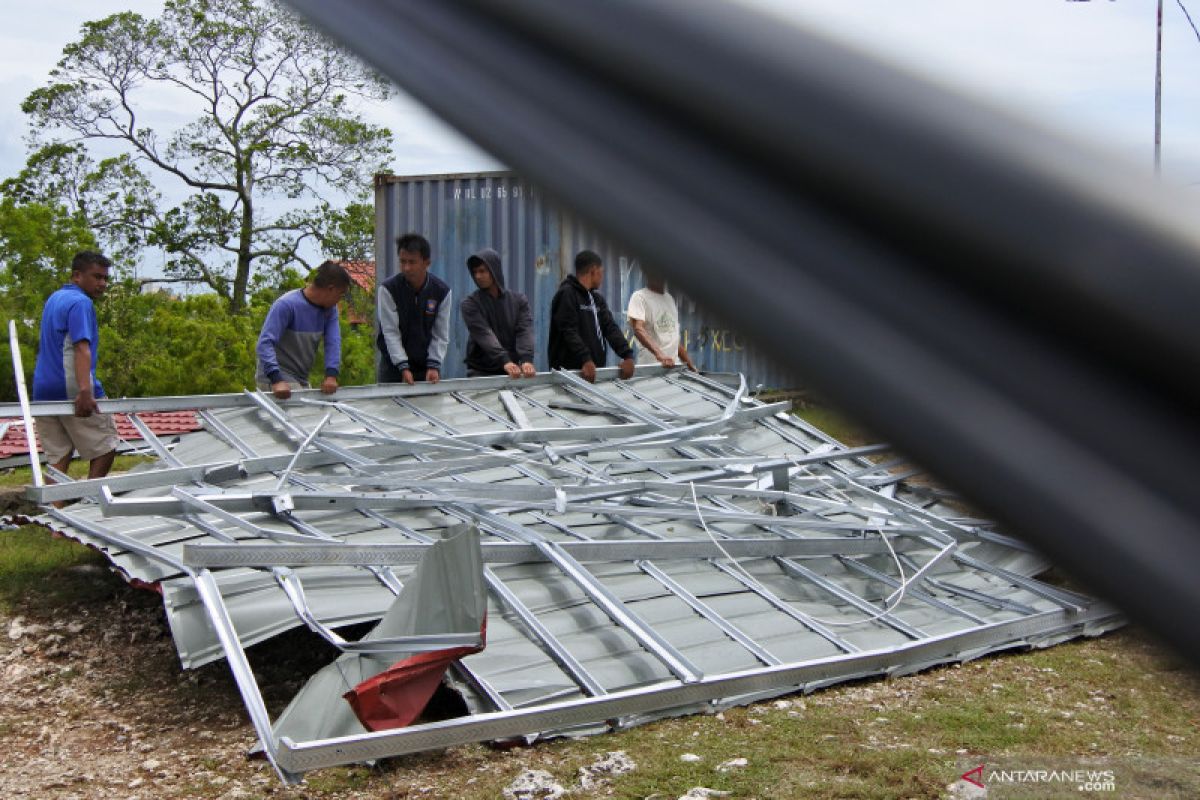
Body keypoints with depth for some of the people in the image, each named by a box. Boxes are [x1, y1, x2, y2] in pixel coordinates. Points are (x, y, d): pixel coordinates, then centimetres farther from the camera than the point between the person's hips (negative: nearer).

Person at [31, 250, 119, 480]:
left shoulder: (53, 299, 20)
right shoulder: (81, 303, -10)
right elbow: (81, 348, -24)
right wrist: (84, 391, -35)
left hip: (44, 390, 8)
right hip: (71, 390, -8)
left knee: (57, 459, 5)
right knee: (105, 446, 5)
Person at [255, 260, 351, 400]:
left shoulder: (330, 309, 2)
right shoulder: (286, 305, -20)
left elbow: (333, 342, -7)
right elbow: (265, 343, -26)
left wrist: (331, 375, -25)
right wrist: (276, 380, -39)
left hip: (301, 379, 7)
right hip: (276, 378, -7)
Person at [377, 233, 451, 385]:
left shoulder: (442, 291, -6)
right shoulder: (388, 289, -12)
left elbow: (440, 334, -5)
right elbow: (390, 331, -15)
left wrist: (434, 365, -16)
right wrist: (403, 367, -23)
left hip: (426, 364, 2)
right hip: (394, 365, -2)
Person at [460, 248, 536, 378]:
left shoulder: (518, 300, 5)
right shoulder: (471, 304, -4)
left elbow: (524, 331, -9)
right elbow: (484, 335, -18)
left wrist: (526, 360, -28)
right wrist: (505, 361, -33)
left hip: (513, 371, 2)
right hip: (480, 372, -2)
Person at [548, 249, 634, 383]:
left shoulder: (597, 298, 19)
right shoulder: (566, 294, -7)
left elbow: (610, 328, 9)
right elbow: (569, 332, -18)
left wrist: (627, 355, -7)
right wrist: (585, 360, -31)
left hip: (596, 370, 8)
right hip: (571, 371, -8)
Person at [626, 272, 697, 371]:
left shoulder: (670, 299, 17)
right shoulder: (639, 297, -4)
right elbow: (638, 329, -20)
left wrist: (690, 364, 15)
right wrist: (659, 354, -34)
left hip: (673, 365, 6)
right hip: (650, 367, -6)